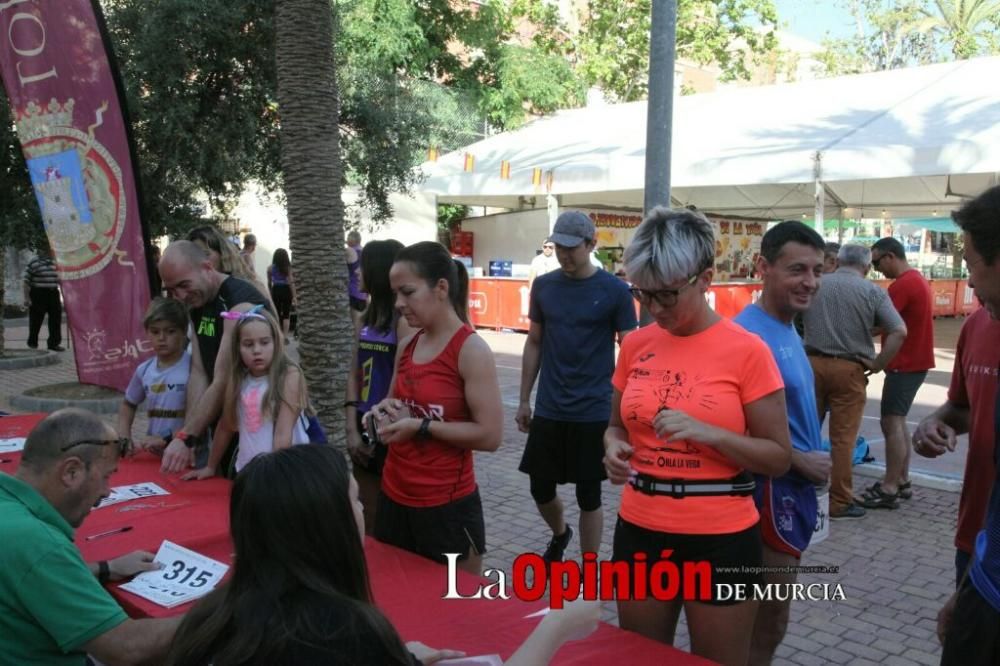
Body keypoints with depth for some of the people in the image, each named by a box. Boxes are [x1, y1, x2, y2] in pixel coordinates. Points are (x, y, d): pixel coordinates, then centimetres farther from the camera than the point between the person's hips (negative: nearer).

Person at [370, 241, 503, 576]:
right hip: (393, 497, 7)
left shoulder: (471, 350, -15)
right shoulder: (406, 346, 6)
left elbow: (490, 435, -19)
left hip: (447, 506, -7)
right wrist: (384, 411, -2)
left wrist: (421, 426, -22)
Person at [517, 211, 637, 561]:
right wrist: (524, 400, 10)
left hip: (594, 414, -3)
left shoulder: (615, 291, -7)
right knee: (540, 489, 12)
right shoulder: (543, 285, 4)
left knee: (589, 496, 6)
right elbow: (534, 344, 11)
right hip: (548, 411, 4)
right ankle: (559, 534, 44)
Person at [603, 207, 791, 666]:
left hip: (719, 538, -4)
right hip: (639, 530, 4)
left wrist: (707, 433, -23)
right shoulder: (636, 345, 2)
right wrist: (614, 447, -8)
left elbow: (779, 457, -8)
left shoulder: (746, 351, -11)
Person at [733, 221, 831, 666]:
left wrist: (811, 460, 9)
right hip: (773, 488, -9)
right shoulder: (749, 335, -22)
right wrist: (803, 462, -18)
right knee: (770, 616, 4)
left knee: (768, 610, 22)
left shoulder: (788, 329, 7)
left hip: (794, 486, 9)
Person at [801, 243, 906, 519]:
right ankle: (839, 502, 12)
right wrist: (877, 364, -3)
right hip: (849, 369, -2)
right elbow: (899, 331, -11)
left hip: (812, 364, 3)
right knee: (843, 438, 5)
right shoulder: (872, 291, -3)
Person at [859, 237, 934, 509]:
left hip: (905, 364, -10)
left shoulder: (902, 285, -18)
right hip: (914, 361, 10)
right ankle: (901, 481, 20)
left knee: (891, 422, -9)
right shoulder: (917, 279, 15)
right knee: (898, 421, 14)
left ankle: (889, 489, -7)